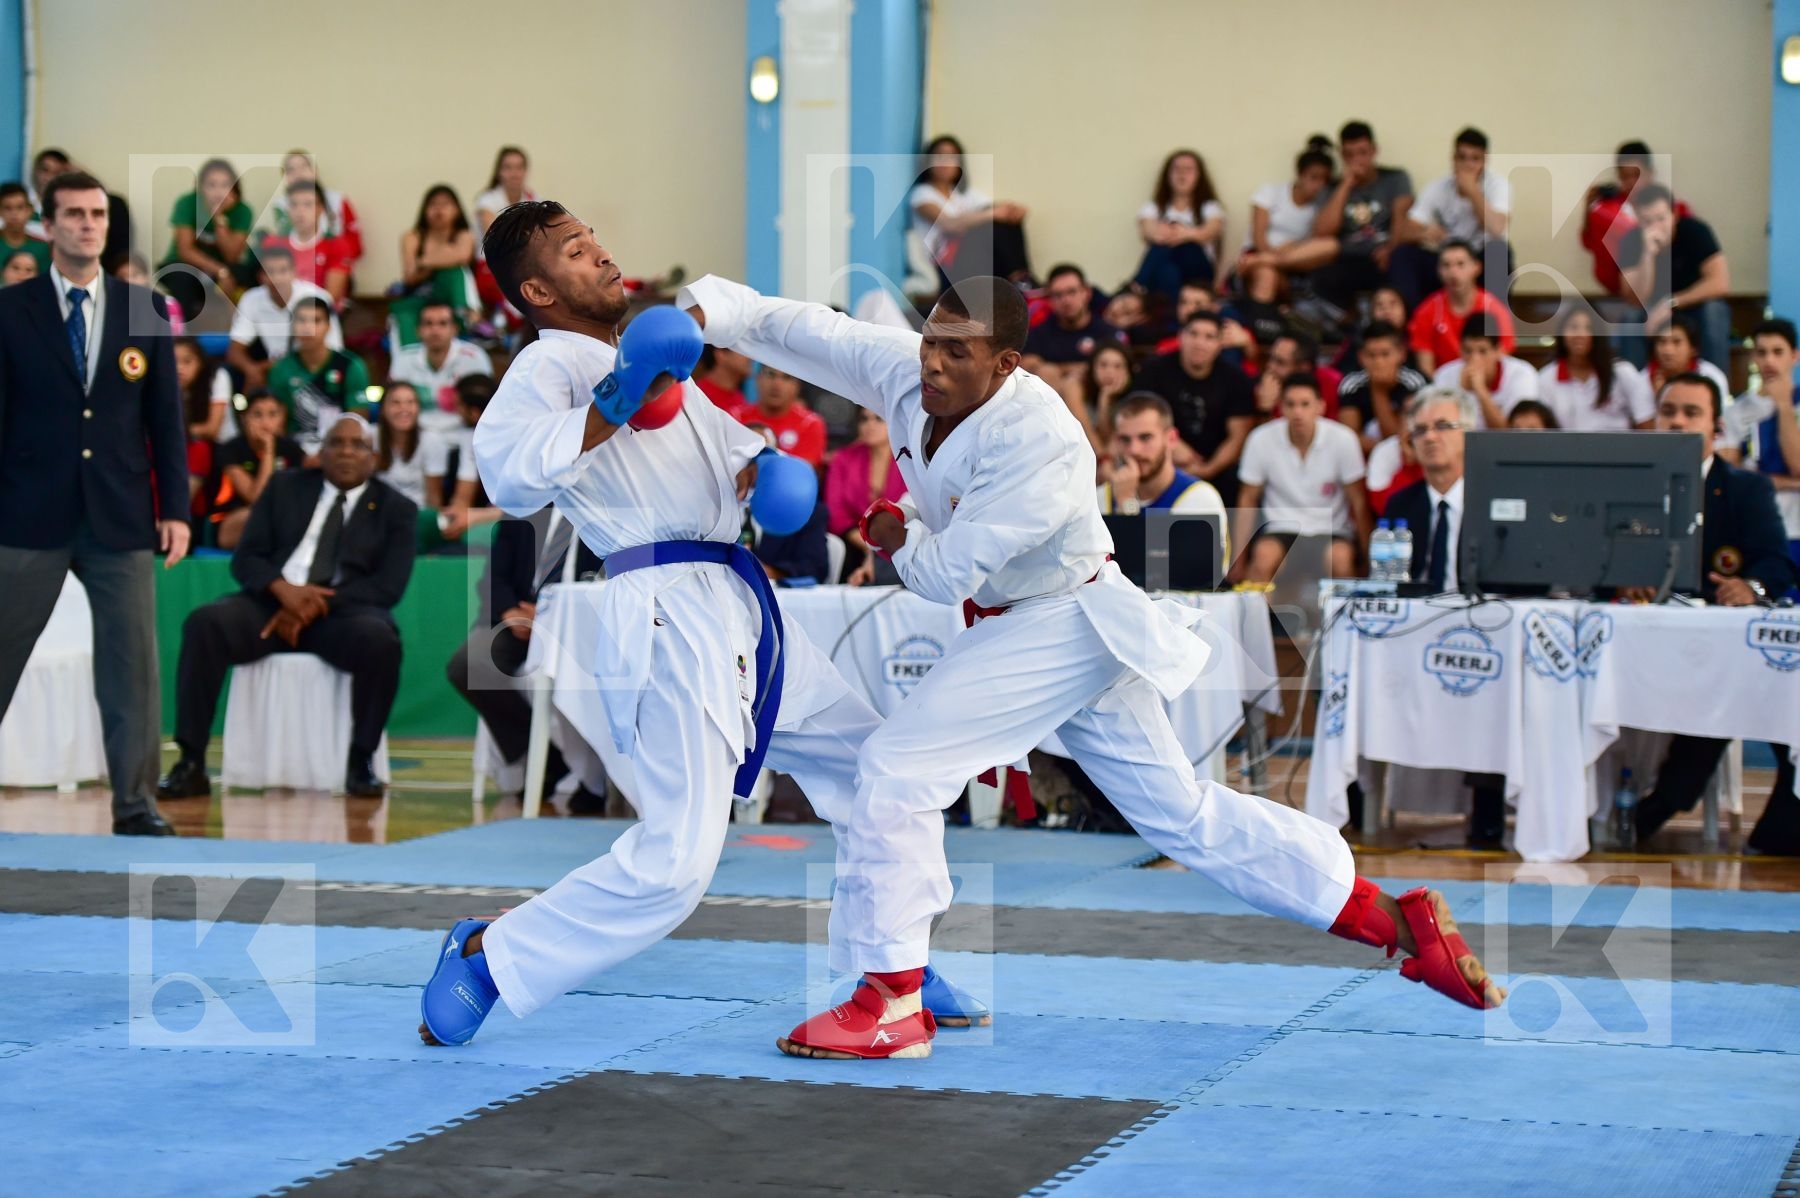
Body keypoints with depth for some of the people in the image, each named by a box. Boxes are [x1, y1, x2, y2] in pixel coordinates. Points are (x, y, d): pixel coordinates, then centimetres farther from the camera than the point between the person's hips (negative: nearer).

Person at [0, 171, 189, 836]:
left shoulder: (146, 308, 6)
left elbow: (166, 416, 7)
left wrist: (175, 507, 2)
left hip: (121, 519, 1)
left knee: (133, 664, 1)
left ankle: (135, 805, 7)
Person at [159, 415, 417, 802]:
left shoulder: (396, 508, 9)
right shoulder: (285, 487, 16)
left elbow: (388, 585, -3)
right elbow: (245, 558, 8)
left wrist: (318, 604, -16)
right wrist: (284, 589, -15)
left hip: (343, 611, -1)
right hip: (272, 603, 2)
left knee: (380, 640, -36)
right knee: (204, 623, -28)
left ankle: (360, 762, -20)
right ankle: (191, 763, -28)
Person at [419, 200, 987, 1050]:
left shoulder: (653, 357, 22)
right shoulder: (549, 363, -6)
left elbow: (722, 440, 26)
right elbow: (509, 471, -23)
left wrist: (762, 466, 5)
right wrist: (609, 408, -27)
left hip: (738, 612, 9)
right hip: (667, 616, -9)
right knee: (675, 862, -16)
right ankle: (484, 957, 0)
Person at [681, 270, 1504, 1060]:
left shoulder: (1038, 444, -29)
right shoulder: (902, 373, -7)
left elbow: (945, 575, -27)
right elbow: (800, 330, -4)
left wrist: (899, 541, -7)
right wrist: (708, 310, -19)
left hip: (1066, 628, -9)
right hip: (1013, 625, 9)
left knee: (899, 768, -14)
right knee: (1182, 812, 13)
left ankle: (890, 1002, -5)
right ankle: (1394, 917, 19)